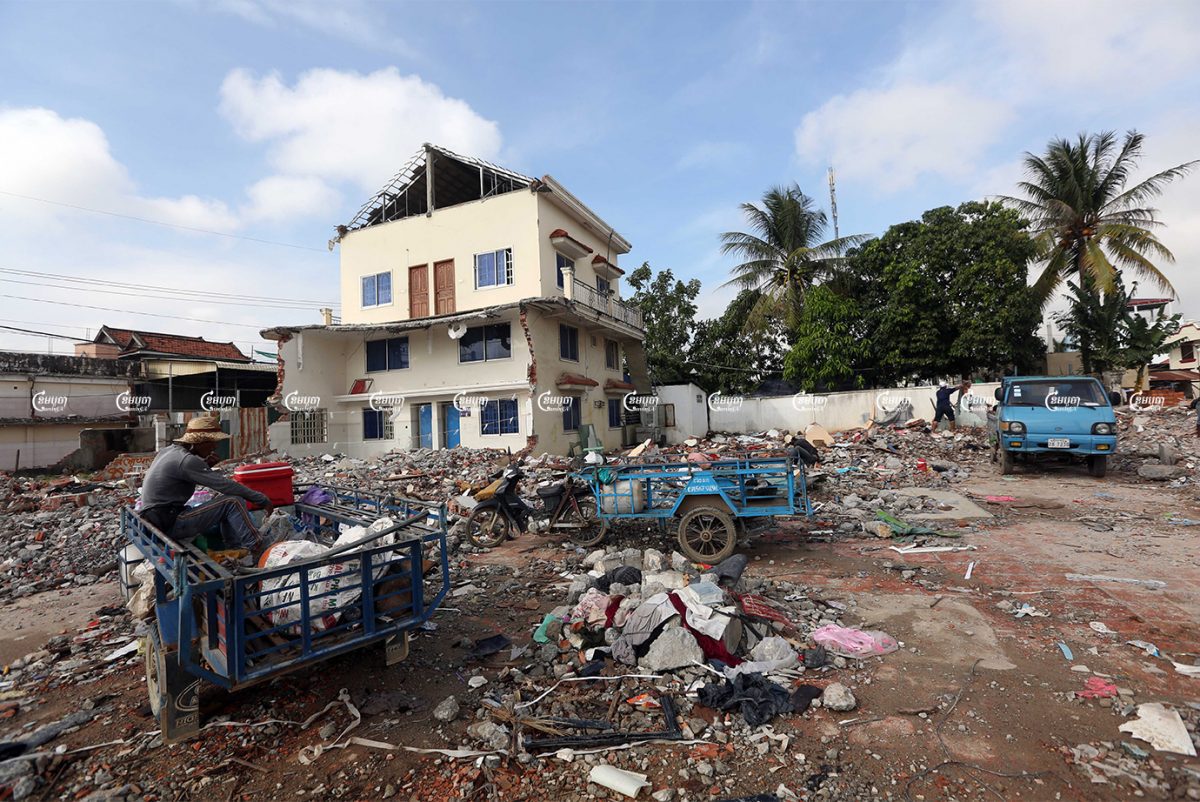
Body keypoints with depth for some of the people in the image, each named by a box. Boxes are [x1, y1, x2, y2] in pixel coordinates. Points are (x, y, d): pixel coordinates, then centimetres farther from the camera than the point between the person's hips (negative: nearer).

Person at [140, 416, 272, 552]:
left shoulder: (171, 450, 9)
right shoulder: (185, 460, -20)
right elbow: (225, 485, -22)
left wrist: (206, 465, 1)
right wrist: (263, 499, -17)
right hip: (170, 524, -10)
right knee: (234, 502, -17)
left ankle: (234, 549, 11)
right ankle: (256, 550, -15)